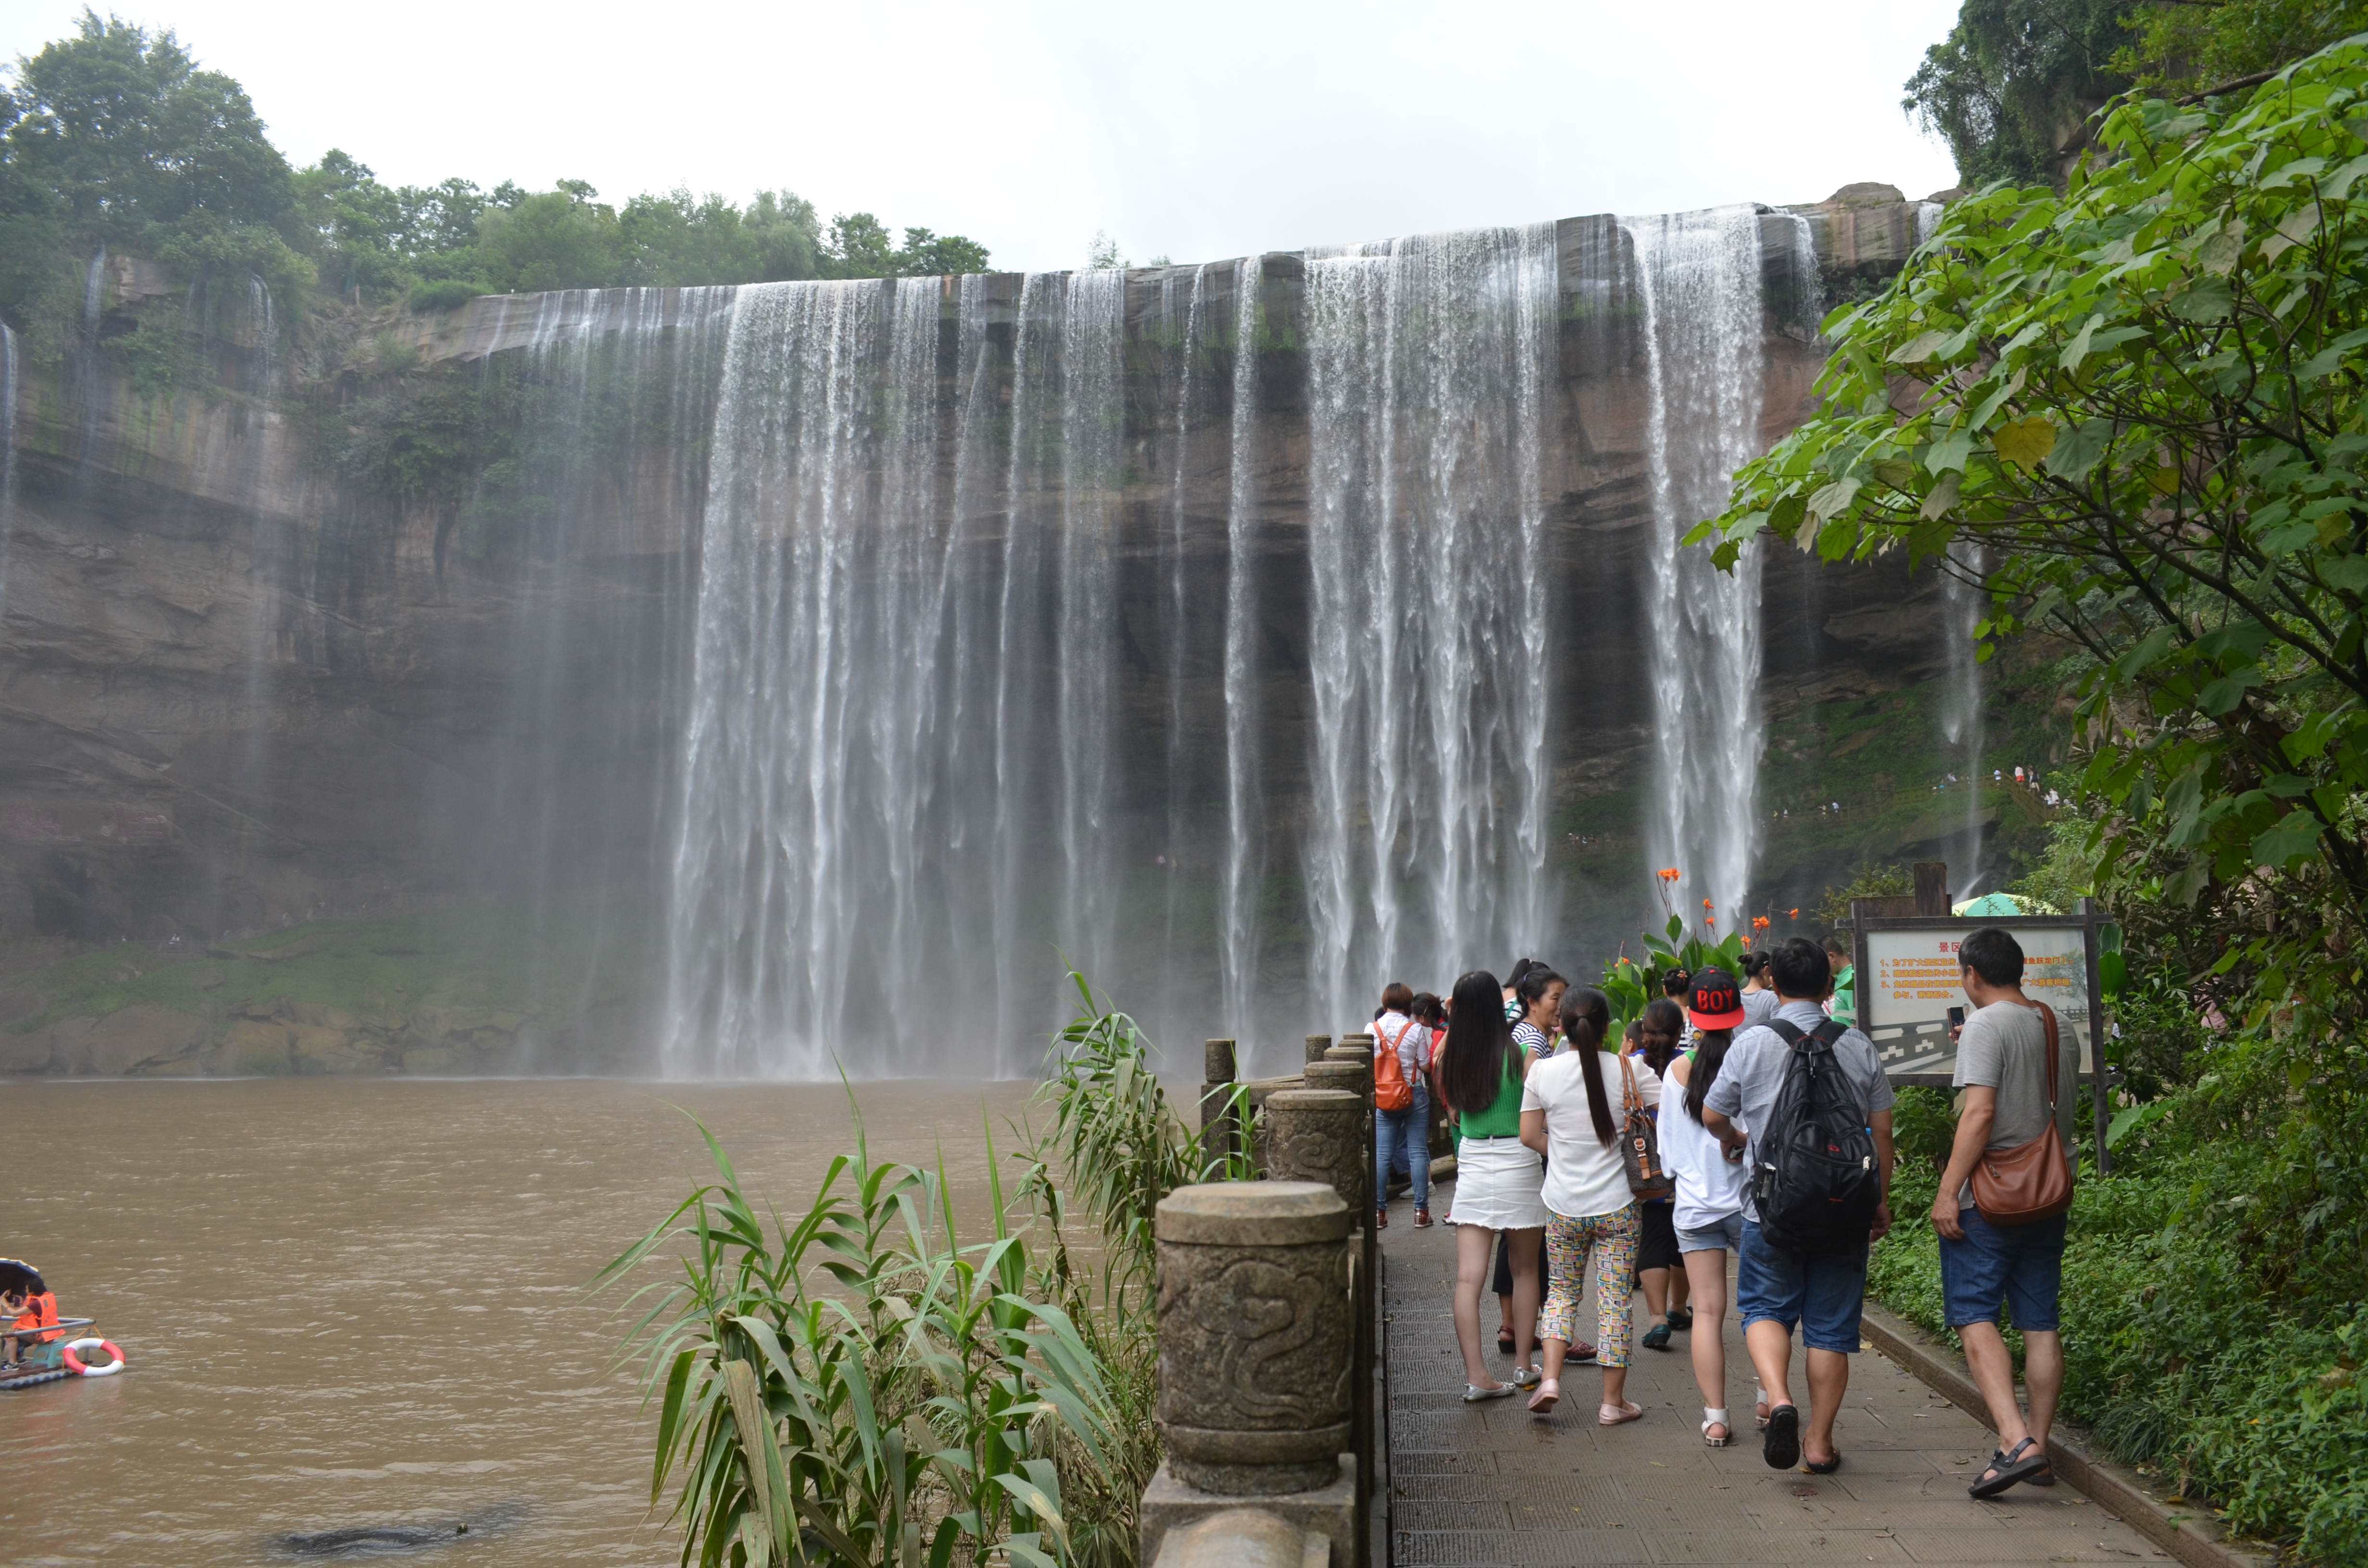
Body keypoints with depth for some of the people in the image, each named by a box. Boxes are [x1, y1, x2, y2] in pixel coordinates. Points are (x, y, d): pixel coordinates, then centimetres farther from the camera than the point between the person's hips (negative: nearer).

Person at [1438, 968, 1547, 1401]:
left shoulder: (1451, 1057, -2)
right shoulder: (1520, 1053, -12)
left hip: (1472, 1162, 2)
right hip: (1517, 1161, -2)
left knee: (1468, 1277, 0)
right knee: (1525, 1269, 16)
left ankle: (1476, 1375, -6)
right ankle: (1523, 1365, 25)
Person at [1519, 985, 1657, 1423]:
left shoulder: (1543, 1071, -6)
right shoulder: (1629, 1070, -9)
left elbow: (1529, 1135, 1)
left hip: (1563, 1205, 1)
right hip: (1617, 1205, -1)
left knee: (1562, 1289, 18)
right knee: (1615, 1299, 7)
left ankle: (1550, 1377, 3)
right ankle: (1613, 1401, 13)